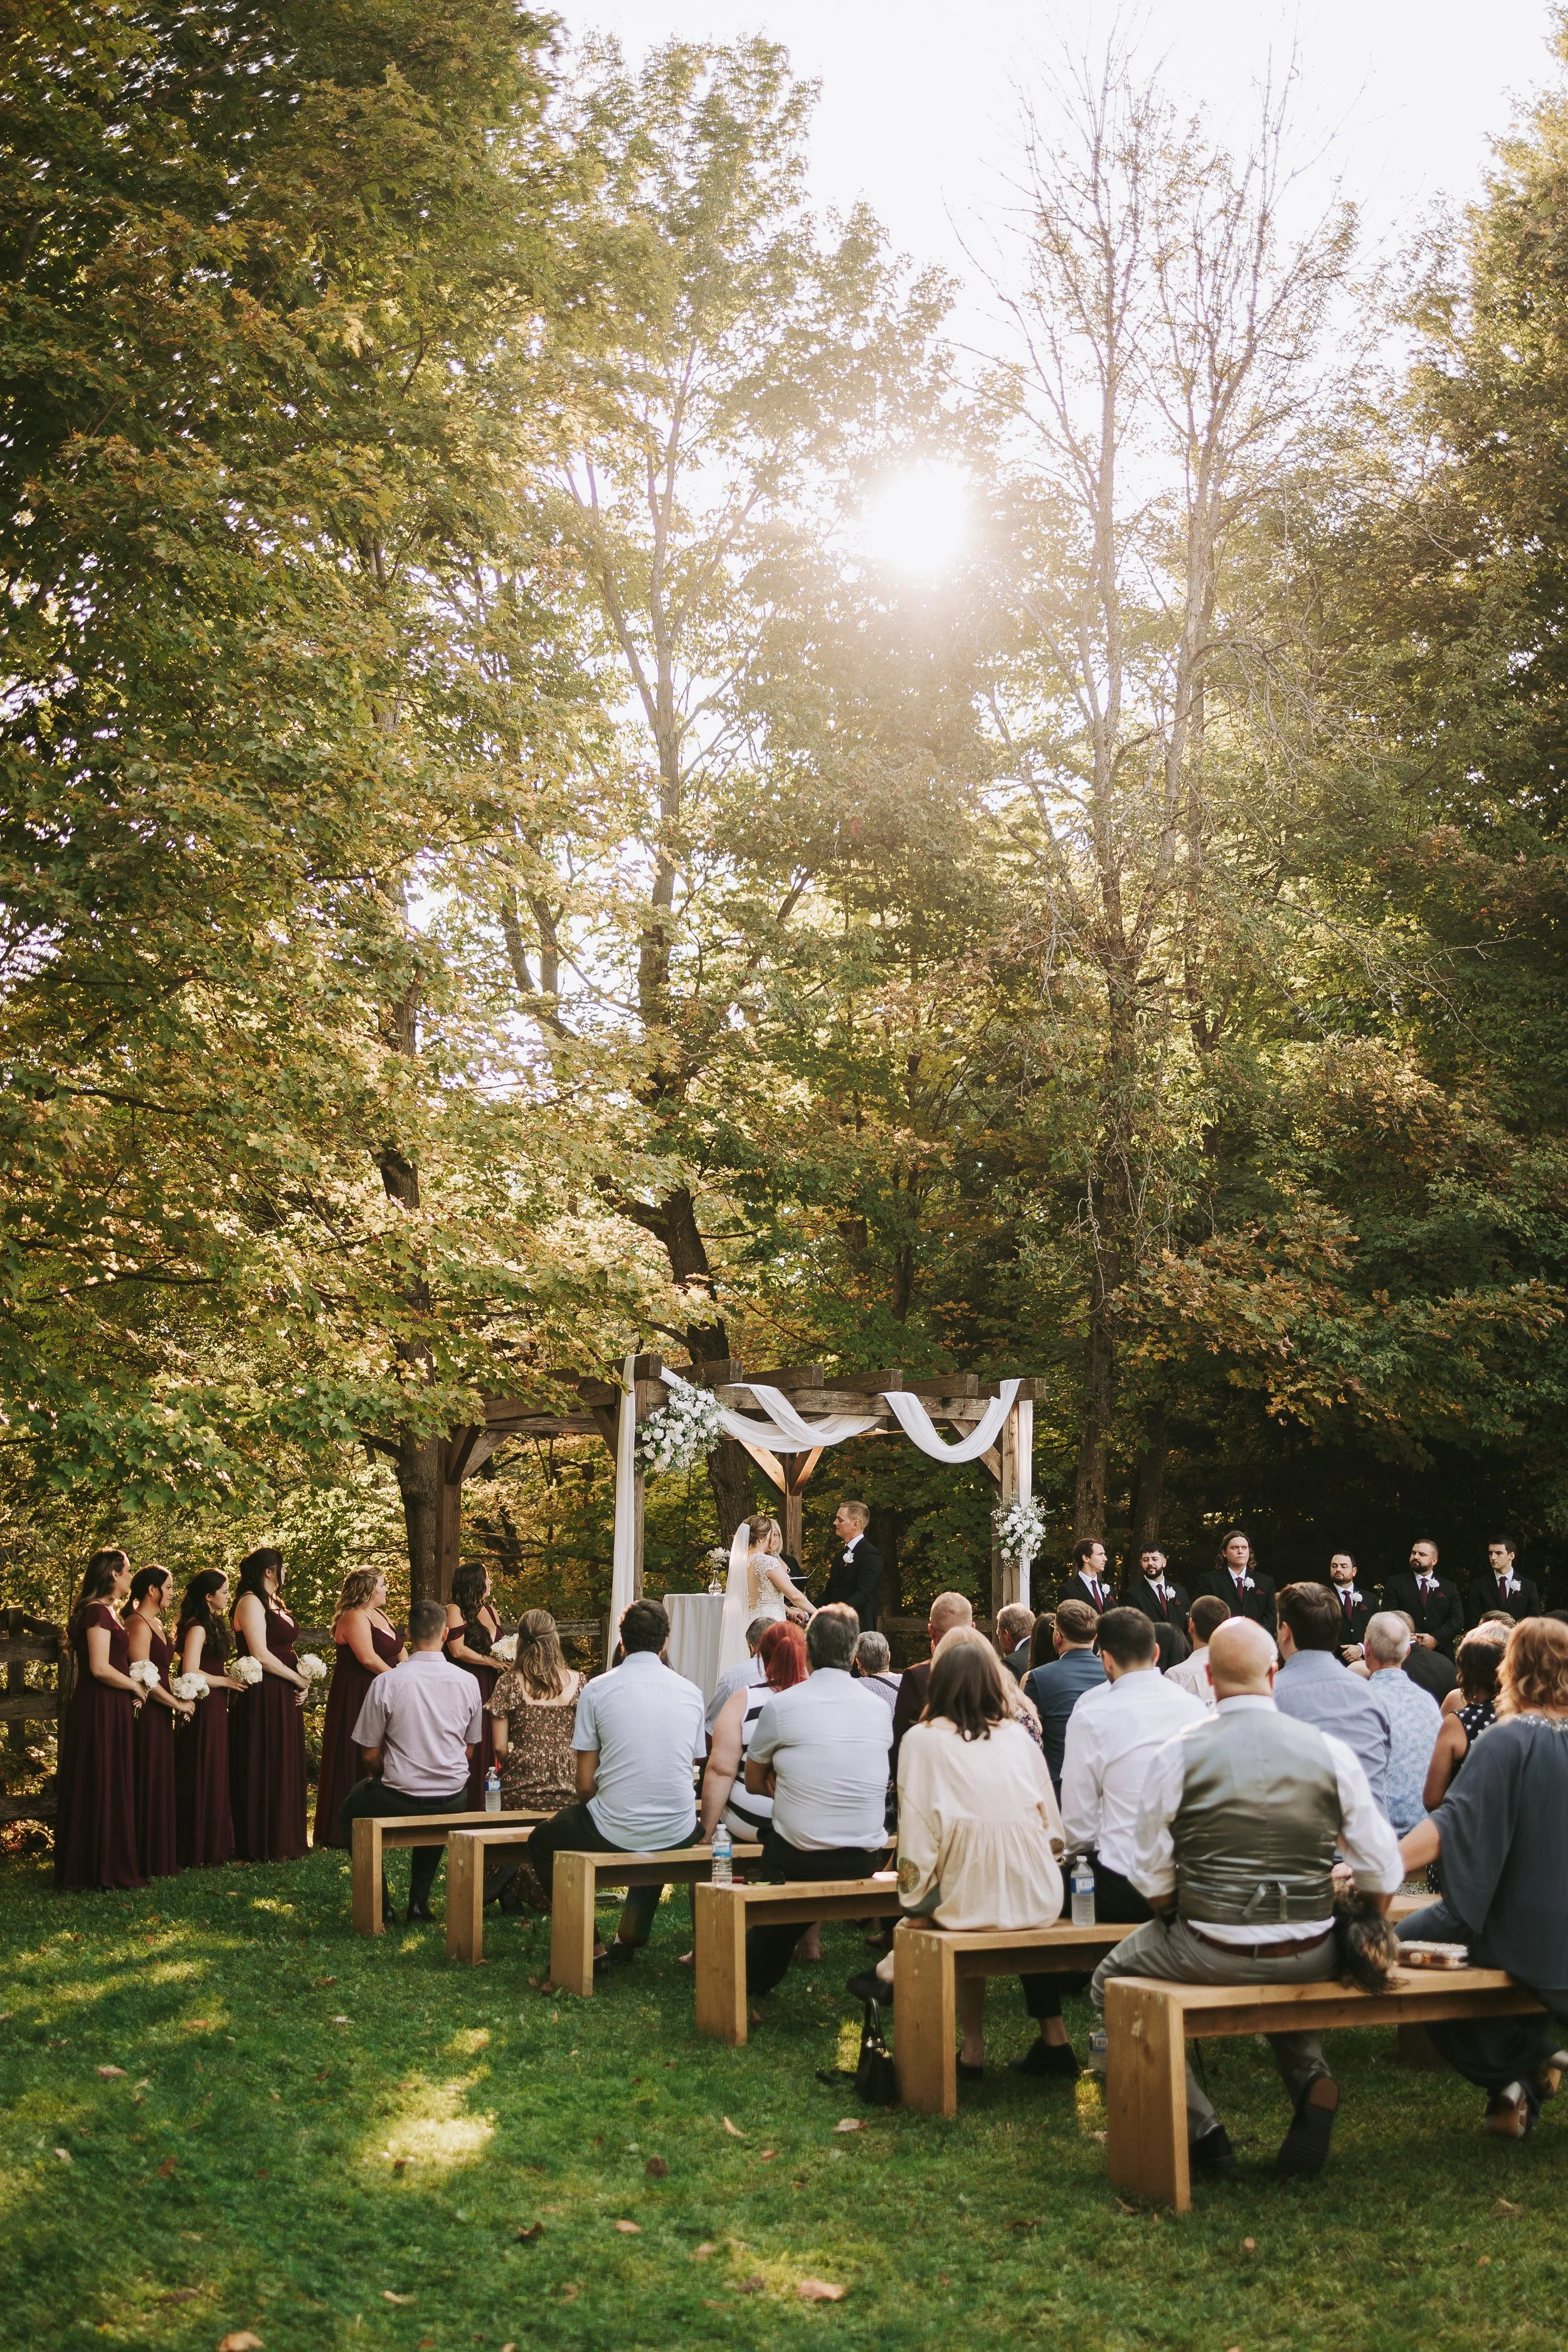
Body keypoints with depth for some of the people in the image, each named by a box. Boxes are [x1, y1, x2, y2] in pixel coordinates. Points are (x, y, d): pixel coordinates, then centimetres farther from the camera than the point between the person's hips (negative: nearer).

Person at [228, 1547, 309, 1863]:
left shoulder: (274, 1602, 17)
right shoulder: (251, 1602, -12)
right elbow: (261, 1655, -20)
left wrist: (301, 1680, 2)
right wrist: (299, 1680, -12)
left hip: (284, 1696, 9)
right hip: (262, 1696, -9)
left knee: (285, 1768, 12)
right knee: (265, 1770, -3)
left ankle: (285, 1841, 20)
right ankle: (266, 1846, 3)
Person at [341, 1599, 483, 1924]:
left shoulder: (386, 1682, -13)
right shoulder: (468, 1682, -4)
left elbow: (371, 1756, -5)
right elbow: (470, 1751, 7)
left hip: (400, 1799, -3)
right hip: (454, 1804, 3)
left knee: (350, 1810, 28)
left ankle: (380, 1905, 22)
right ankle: (420, 1902, 30)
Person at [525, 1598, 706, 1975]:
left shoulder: (597, 1688, -5)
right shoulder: (691, 1692, 4)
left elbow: (585, 1784, -4)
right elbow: (692, 1767, 13)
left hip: (614, 1830, -4)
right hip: (678, 1834, 4)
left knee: (542, 1842, 25)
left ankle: (590, 1949, 18)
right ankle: (629, 1940, 40)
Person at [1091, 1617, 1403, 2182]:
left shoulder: (1180, 1754, -8)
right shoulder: (1329, 1751, -3)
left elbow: (1151, 1875, -4)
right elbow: (1383, 1870, 0)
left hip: (1210, 1953, -3)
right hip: (1313, 1956, 3)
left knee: (1113, 1981, 25)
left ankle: (1201, 2129, 13)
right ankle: (1311, 2080, 9)